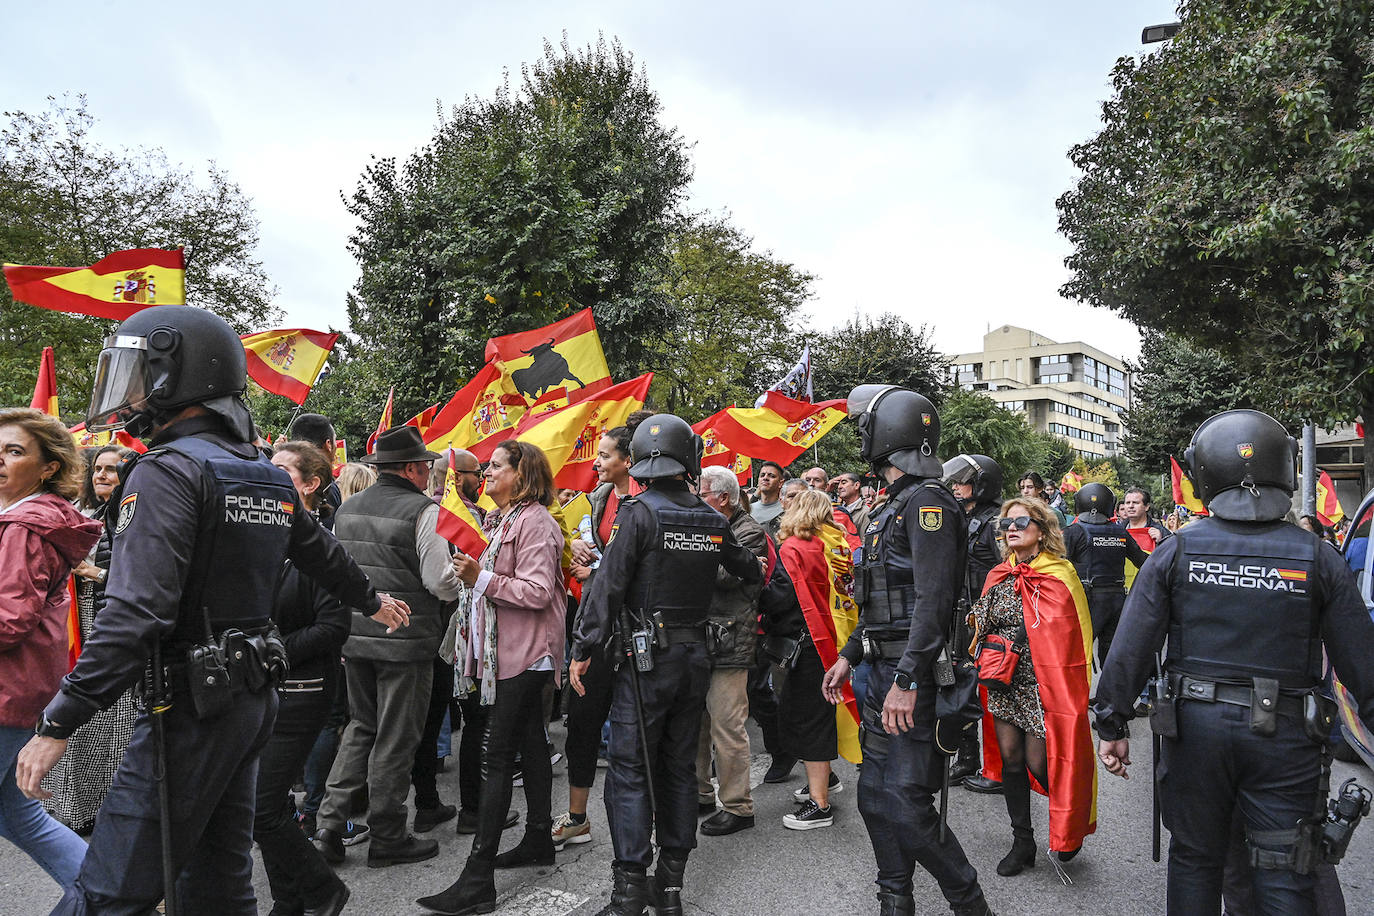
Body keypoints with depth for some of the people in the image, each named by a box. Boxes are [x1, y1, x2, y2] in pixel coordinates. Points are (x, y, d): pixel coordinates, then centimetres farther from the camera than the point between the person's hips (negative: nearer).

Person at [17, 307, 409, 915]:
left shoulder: (168, 473, -14)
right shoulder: (270, 477, 11)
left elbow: (136, 613, -23)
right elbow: (325, 557, 24)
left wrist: (58, 723, -21)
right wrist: (372, 601, 42)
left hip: (192, 704, -8)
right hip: (254, 697, 8)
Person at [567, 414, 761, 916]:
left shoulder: (639, 513, -11)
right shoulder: (713, 520, 5)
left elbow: (608, 584, -15)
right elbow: (748, 569, 22)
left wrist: (584, 648, -9)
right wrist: (757, 575, 46)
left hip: (648, 659, -5)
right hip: (696, 656, 6)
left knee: (630, 769, 1)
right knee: (679, 766, 13)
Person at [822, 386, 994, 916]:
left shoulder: (927, 502, -14)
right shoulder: (892, 507, 17)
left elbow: (933, 601, -23)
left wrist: (907, 680, -26)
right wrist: (849, 655, 22)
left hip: (913, 677, -10)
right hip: (883, 671, 10)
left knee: (906, 805, -6)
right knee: (875, 797, 14)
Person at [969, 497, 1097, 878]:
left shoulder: (1059, 576, -10)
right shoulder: (999, 576, 8)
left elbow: (1072, 637, -9)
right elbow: (982, 628, 19)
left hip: (1041, 685, -6)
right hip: (1003, 684, 6)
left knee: (1039, 763, -3)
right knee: (1009, 758, 9)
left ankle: (1070, 828, 27)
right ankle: (1023, 842, 24)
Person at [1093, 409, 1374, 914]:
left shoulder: (1174, 553, -6)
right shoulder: (1318, 559, -5)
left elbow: (1129, 649, -8)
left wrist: (1112, 725, -1)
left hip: (1196, 724, 0)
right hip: (1285, 737, 0)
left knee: (1194, 858, 16)